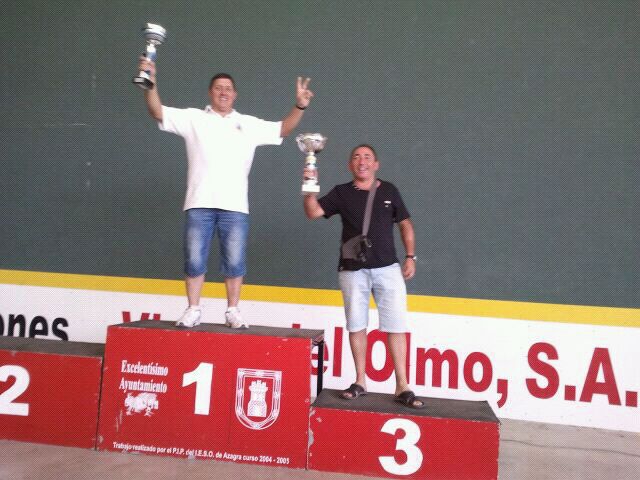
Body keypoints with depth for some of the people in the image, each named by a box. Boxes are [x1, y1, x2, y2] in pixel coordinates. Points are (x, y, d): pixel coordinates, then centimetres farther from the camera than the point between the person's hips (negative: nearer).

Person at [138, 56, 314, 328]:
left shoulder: (249, 124, 15)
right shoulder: (193, 118, 11)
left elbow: (283, 129, 13)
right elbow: (158, 112, 3)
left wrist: (299, 106, -2)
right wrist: (151, 83, -12)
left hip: (235, 206, 1)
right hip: (199, 204, 0)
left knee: (234, 262, 2)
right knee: (194, 260, 2)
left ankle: (232, 311, 15)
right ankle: (193, 310, 15)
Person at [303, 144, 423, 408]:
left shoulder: (389, 190, 9)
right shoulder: (342, 193, 6)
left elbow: (405, 224, 13)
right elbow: (313, 212, -4)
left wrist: (410, 256, 6)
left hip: (388, 268, 0)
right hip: (353, 270, 0)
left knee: (396, 325, -3)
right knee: (356, 325, 6)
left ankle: (402, 387, 3)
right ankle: (360, 382, 18)